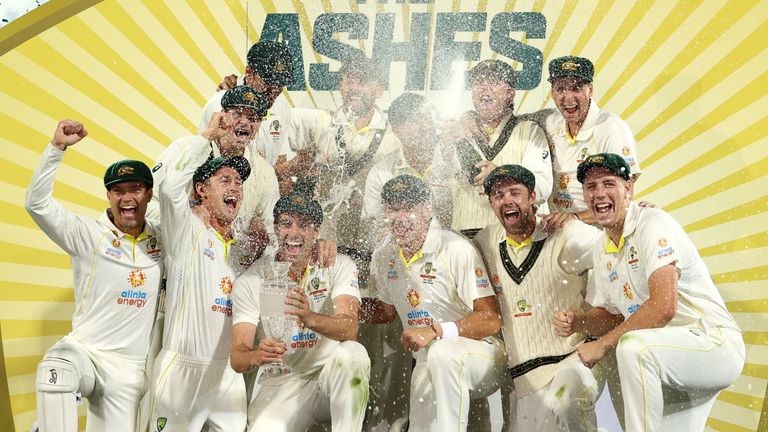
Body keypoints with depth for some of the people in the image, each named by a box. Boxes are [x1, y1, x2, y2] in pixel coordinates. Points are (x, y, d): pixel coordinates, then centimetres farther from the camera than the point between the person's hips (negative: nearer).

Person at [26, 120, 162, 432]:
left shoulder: (162, 240, 5)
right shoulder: (88, 234, -4)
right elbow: (37, 202, -13)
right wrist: (58, 146, -21)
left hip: (130, 367, 3)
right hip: (84, 350, -3)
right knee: (53, 371, -36)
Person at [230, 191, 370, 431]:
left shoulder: (339, 266, -4)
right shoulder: (250, 281, -4)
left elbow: (350, 330, -20)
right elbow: (237, 357, -11)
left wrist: (310, 318, -41)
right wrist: (258, 356, -36)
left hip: (332, 375, 2)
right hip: (281, 382, -1)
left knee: (351, 354, -32)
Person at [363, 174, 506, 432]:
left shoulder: (457, 249, -17)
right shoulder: (383, 257, 4)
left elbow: (491, 320, -19)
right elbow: (388, 310, 19)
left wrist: (436, 331, -30)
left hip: (480, 354, -5)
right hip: (428, 364, 6)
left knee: (443, 353, -36)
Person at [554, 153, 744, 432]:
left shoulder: (653, 223, -16)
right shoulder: (601, 250, 9)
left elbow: (663, 307, -26)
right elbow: (612, 316, 17)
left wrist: (602, 345, -20)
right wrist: (577, 322, -4)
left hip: (716, 344, -8)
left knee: (632, 345, -32)